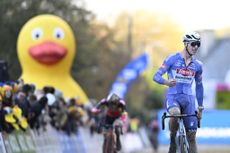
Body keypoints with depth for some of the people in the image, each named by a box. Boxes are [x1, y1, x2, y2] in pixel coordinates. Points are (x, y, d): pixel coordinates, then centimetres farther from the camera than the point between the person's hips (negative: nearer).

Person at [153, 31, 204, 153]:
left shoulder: (197, 65, 9)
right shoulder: (172, 59, -4)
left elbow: (199, 86, 20)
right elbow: (156, 76, -9)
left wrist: (200, 107, 19)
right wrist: (167, 82, -31)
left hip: (188, 99, 4)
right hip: (173, 97, -4)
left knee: (191, 136, -3)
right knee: (175, 114, -38)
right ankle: (173, 140, -12)